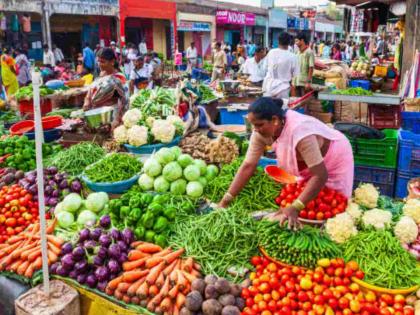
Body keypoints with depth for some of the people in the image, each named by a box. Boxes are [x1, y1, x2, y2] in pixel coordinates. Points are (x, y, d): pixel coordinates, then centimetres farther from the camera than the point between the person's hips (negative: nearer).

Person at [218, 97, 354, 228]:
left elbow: (320, 176, -40)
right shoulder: (262, 130, -22)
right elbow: (248, 166, -20)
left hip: (334, 161, -5)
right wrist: (225, 201, -24)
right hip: (305, 164, 6)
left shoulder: (300, 132, -41)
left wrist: (294, 208, -45)